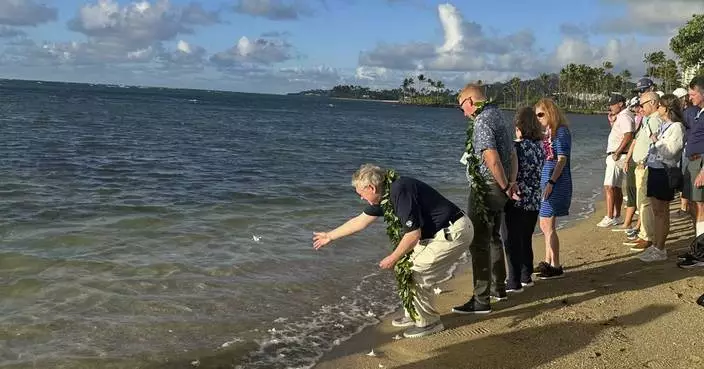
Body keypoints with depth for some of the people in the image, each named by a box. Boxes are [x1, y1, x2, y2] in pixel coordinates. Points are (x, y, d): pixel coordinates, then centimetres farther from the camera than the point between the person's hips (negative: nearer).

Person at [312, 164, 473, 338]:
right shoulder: (385, 195, 7)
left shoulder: (400, 191, -24)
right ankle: (414, 314, 28)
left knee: (416, 275, -7)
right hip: (443, 232, 10)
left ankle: (429, 322, 10)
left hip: (455, 233, -10)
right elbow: (360, 221, 19)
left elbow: (413, 234, -22)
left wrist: (393, 258, -8)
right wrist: (329, 236, 26)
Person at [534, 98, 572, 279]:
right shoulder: (548, 132, 15)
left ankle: (556, 267, 1)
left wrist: (551, 182, -22)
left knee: (548, 225, -7)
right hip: (545, 181, 9)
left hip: (556, 183, -9)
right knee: (545, 224, 15)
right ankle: (548, 262, 27)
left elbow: (562, 160, -17)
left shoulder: (561, 132, -11)